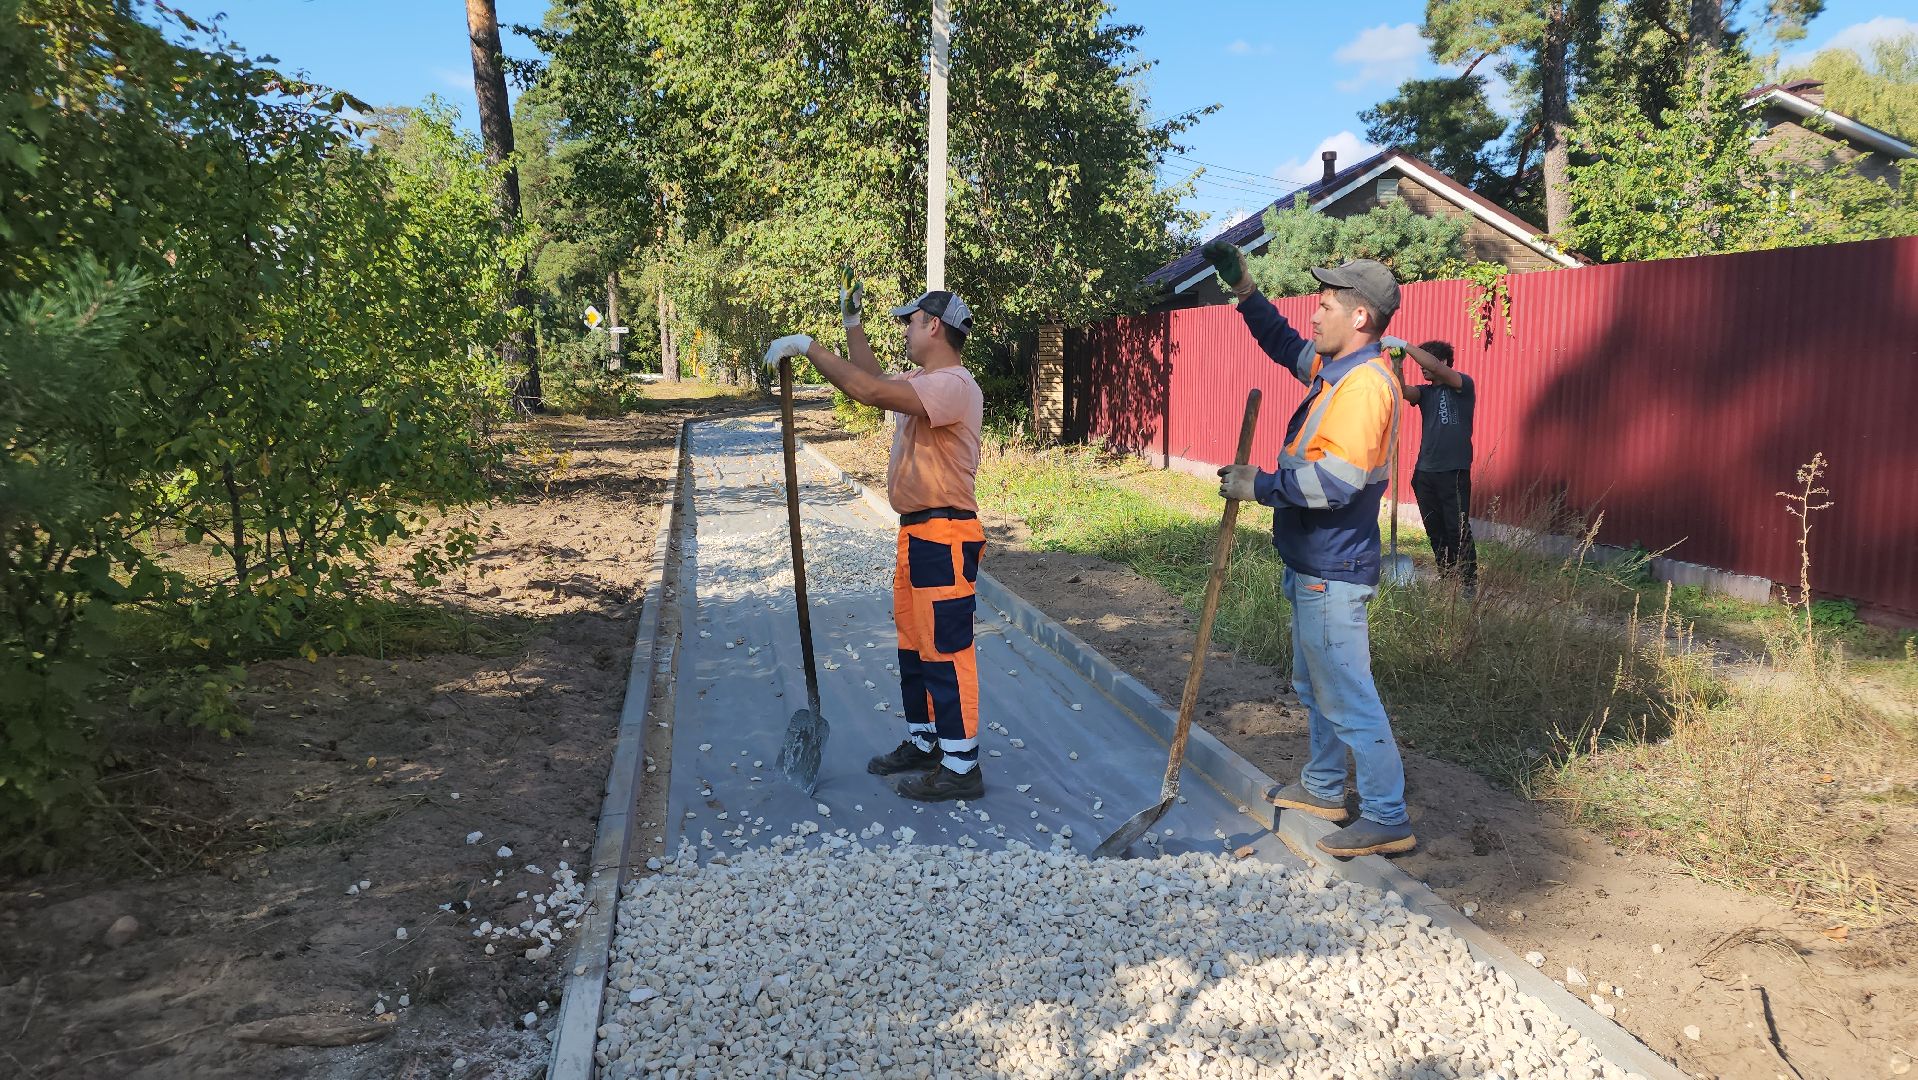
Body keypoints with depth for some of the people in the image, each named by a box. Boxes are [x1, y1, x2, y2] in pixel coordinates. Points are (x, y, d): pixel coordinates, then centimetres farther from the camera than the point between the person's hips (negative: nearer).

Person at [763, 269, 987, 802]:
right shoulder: (921, 381, 15)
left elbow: (867, 390, -29)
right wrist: (851, 322, 26)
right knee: (913, 646, 18)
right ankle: (923, 744, 31)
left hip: (943, 537, -11)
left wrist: (807, 346, -22)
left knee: (945, 651, -5)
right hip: (916, 534, 11)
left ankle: (961, 768, 2)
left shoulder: (954, 385, -18)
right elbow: (874, 378, 35)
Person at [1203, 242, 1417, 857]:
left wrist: (1258, 485, -20)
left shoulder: (1365, 384, -22)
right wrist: (1242, 288, 20)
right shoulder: (1333, 369, 9)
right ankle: (1323, 788, 38)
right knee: (1314, 686, 22)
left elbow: (1335, 482, -30)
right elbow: (1284, 344, 27)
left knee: (1348, 696, -3)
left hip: (1332, 572, -11)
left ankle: (1388, 819, 8)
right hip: (1314, 565, 11)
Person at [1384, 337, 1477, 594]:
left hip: (1453, 473, -6)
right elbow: (1402, 391, -7)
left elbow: (1435, 367, -19)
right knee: (1434, 530, 9)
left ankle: (1471, 581, -2)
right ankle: (1445, 575, 19)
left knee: (1458, 529, -8)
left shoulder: (1463, 385, -1)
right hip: (1425, 472, 6)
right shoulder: (1425, 392, 15)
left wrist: (1405, 345, -21)